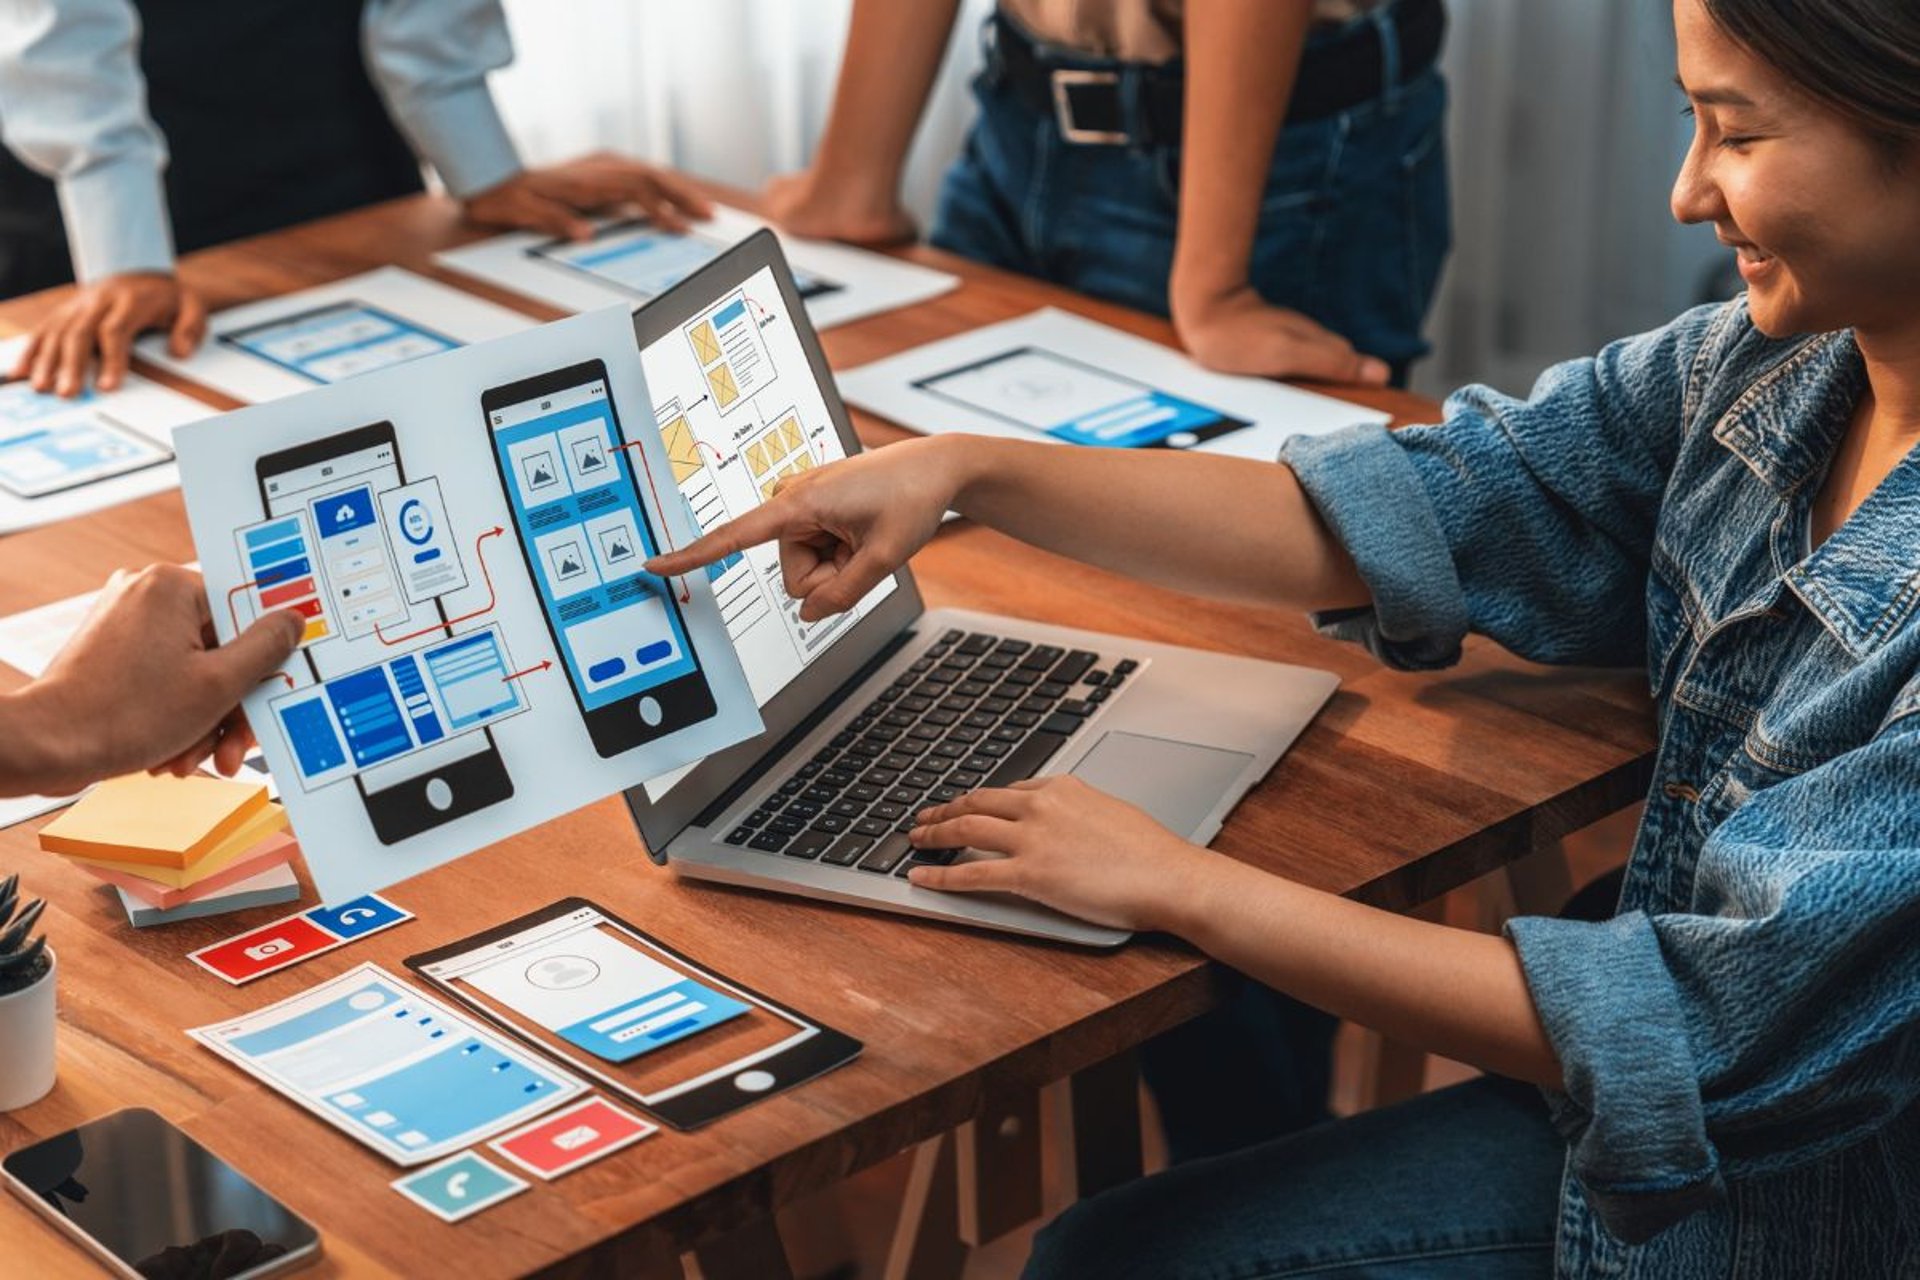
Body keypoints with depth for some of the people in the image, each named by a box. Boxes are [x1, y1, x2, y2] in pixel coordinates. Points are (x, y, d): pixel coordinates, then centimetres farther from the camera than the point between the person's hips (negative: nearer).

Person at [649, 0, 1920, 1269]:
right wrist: (962, 473, -7)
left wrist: (1187, 888, -23)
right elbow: (1395, 521, 1)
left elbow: (1720, 1026, -29)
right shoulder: (1771, 361, -4)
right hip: (1617, 1141, 6)